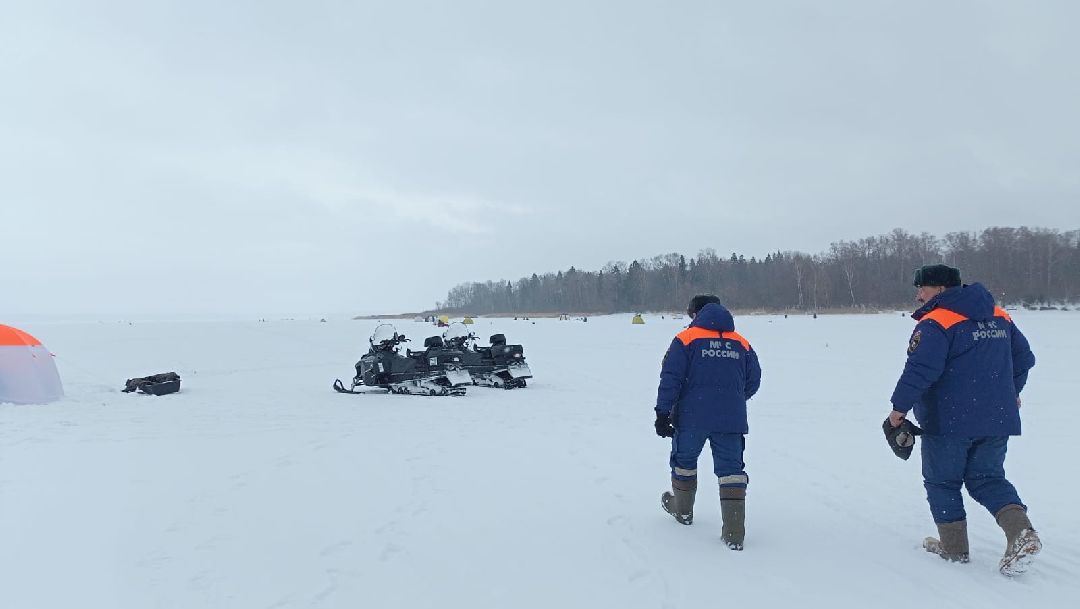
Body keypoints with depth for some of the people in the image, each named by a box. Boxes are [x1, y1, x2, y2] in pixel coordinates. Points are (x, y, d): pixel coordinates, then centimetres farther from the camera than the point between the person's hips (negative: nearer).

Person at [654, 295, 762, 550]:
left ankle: (683, 510, 38)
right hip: (731, 420, 2)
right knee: (731, 469, 5)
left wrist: (663, 412, -7)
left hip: (692, 417, -2)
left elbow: (670, 378, -9)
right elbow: (753, 381, 12)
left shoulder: (686, 339, -3)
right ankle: (735, 533, -1)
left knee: (684, 461, 20)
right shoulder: (742, 344, 9)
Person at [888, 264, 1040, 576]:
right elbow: (1024, 357, 18)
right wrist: (1011, 392, 33)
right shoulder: (999, 317, 10)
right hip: (998, 419, 7)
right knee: (987, 478, 17)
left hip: (949, 421, -7)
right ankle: (1022, 532, -4)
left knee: (942, 481, 11)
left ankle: (954, 547, 17)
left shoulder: (935, 324, -15)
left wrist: (900, 407, -13)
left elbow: (921, 369, -24)